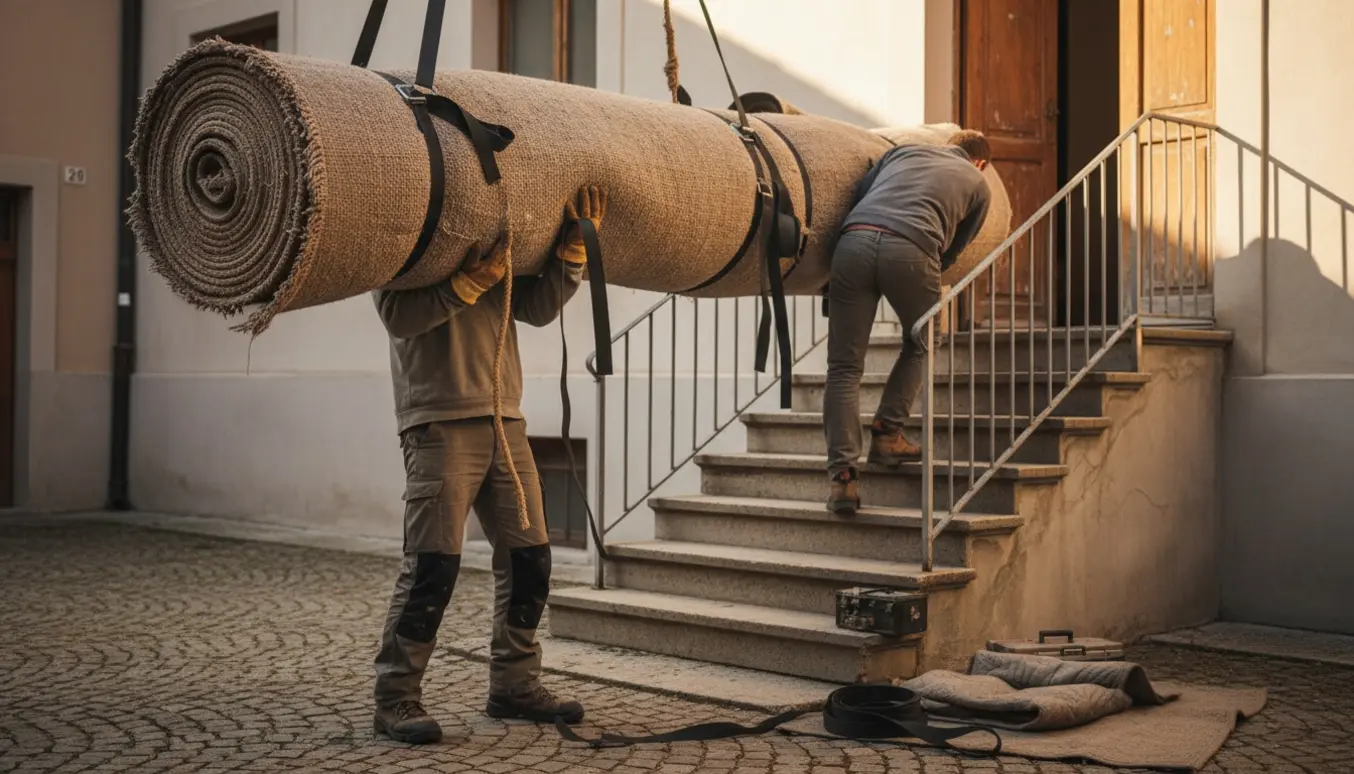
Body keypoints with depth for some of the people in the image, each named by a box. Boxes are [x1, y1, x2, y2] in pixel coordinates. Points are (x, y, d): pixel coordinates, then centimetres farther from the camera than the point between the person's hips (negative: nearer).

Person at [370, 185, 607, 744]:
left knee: (528, 559, 6)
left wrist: (574, 246, -2)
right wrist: (473, 279, -21)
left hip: (505, 422, 6)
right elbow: (398, 316, -12)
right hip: (441, 424, -6)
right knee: (432, 565, -9)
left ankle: (514, 685, 19)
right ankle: (395, 698, 3)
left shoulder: (501, 243, 20)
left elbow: (538, 310, 10)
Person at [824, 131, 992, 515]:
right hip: (910, 250, -2)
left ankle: (842, 475, -5)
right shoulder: (977, 183, 28)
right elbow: (952, 250, 26)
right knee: (919, 345, 27)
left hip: (855, 239, 2)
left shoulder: (905, 150, 33)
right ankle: (886, 434, 19)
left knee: (844, 367, 4)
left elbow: (858, 195, 23)